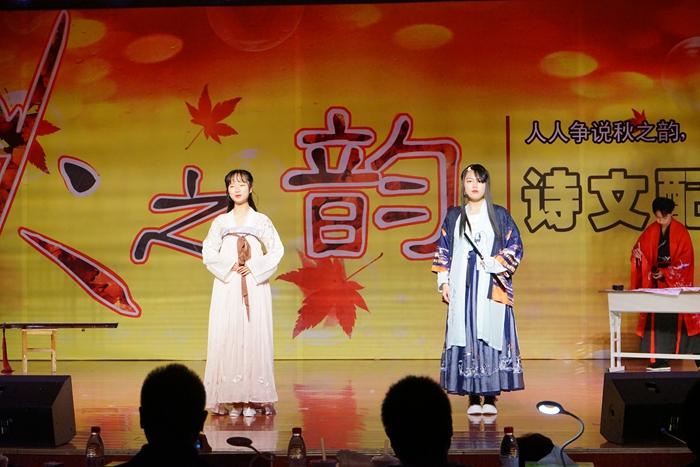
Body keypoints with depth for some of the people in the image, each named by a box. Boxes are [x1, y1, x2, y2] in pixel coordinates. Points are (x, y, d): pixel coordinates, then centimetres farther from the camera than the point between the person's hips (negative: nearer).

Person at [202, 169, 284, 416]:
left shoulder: (261, 221, 7)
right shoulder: (221, 222, 11)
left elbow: (277, 250, 3)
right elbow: (208, 252, 7)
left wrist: (254, 266, -10)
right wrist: (229, 265, -9)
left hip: (254, 287, -1)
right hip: (227, 287, 1)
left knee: (254, 335, -6)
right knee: (227, 336, -5)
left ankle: (252, 398, -4)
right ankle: (231, 399, -2)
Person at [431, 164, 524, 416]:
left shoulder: (500, 215, 7)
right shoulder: (453, 216, 11)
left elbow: (515, 247, 4)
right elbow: (443, 251, 12)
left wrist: (495, 263, -11)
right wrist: (444, 282, 3)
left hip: (491, 288, -1)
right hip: (462, 288, 1)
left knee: (491, 335, -5)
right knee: (465, 336, -2)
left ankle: (490, 397, 0)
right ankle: (473, 398, 2)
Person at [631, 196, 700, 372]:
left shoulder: (681, 232, -6)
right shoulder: (651, 232, 5)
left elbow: (686, 259, -10)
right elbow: (640, 250, 6)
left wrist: (666, 273, -16)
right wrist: (637, 254, -18)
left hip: (676, 281, -4)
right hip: (656, 282, 4)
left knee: (681, 320, -5)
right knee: (657, 321, 0)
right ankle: (661, 361, 4)